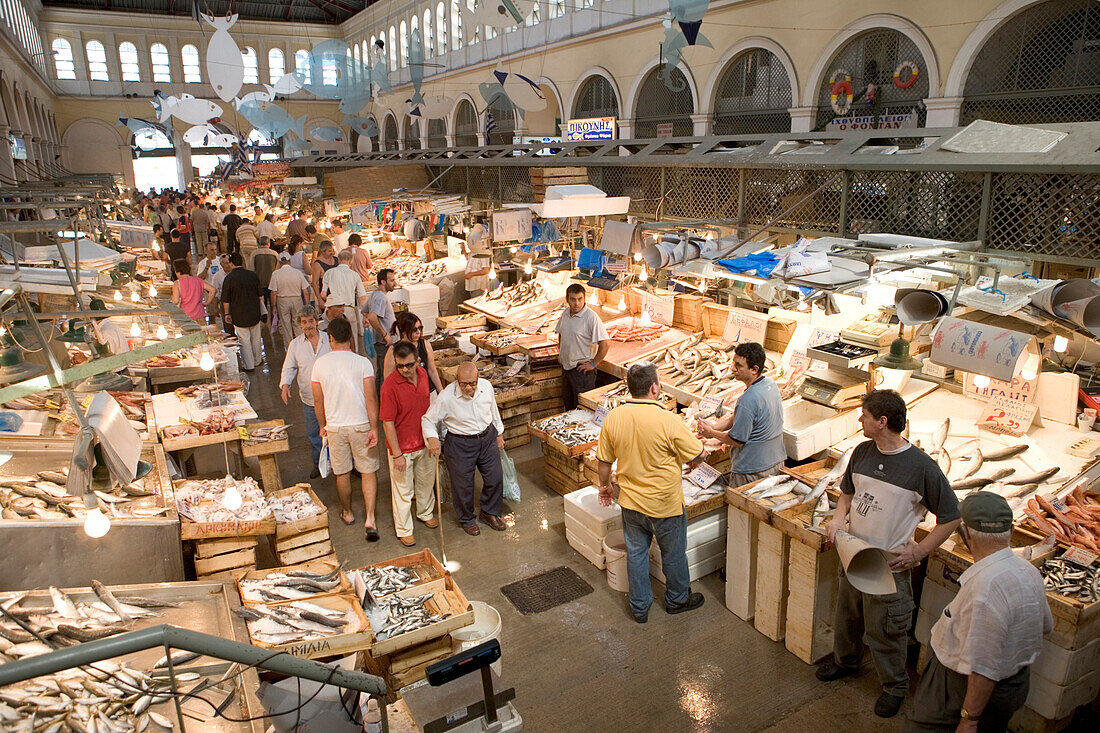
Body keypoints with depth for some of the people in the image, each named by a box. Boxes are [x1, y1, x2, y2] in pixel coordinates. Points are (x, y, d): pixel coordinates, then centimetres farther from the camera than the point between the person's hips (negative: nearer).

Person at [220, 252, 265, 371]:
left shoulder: (229, 278, -12)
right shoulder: (252, 275, -2)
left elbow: (225, 300, -7)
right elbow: (260, 295, 7)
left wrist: (227, 314, 5)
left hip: (239, 315, -4)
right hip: (254, 312, 4)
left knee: (244, 339, 3)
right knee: (256, 338, 16)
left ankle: (248, 365, 8)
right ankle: (257, 360, 30)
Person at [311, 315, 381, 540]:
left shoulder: (320, 363, -5)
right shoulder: (362, 362, -11)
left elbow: (318, 401, 2)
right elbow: (370, 398, -14)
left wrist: (323, 426, 16)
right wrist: (374, 428, -9)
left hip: (335, 427, 2)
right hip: (361, 425, -1)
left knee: (342, 473, 17)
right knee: (368, 472, 7)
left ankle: (347, 513, 35)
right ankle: (370, 519, -1)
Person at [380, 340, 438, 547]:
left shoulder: (422, 374, -5)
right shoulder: (390, 385, -24)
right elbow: (387, 423, -20)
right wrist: (397, 454, -19)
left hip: (425, 443, 6)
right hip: (402, 447, -6)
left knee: (426, 481, 24)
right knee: (403, 490, 9)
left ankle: (425, 513, 48)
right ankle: (404, 530, 27)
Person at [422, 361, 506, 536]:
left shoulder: (486, 386, -10)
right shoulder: (446, 397, -23)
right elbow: (428, 420, -10)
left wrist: (499, 434, 16)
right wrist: (432, 438, -27)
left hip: (487, 438, 4)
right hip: (460, 444, -4)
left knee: (495, 477, 13)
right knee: (463, 484, 8)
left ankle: (490, 512, 39)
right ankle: (467, 520, 34)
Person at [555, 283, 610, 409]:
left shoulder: (591, 317, -18)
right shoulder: (566, 313, 4)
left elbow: (606, 343, -24)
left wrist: (593, 364, -18)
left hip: (582, 369, -7)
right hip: (566, 367, 7)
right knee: (569, 405, 19)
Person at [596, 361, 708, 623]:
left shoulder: (613, 418, -12)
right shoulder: (668, 421, -25)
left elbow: (603, 461, -1)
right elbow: (699, 455, -13)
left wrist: (605, 486, 17)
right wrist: (693, 461, 11)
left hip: (631, 502, 4)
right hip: (665, 503, -3)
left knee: (636, 553, 19)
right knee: (673, 554, 20)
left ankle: (639, 607, 33)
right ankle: (677, 599, 41)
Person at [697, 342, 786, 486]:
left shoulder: (748, 400, -29)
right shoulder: (771, 384, 0)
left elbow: (737, 441, -19)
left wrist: (711, 433, -5)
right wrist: (716, 425, 2)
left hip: (753, 472, -9)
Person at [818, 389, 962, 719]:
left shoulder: (922, 466, -20)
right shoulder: (862, 452, -3)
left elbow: (951, 518, -11)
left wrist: (918, 552, -14)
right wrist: (839, 518, -4)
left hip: (890, 566, -5)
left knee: (884, 631, 10)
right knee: (846, 614, 23)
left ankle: (895, 684, 35)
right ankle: (845, 660, 49)